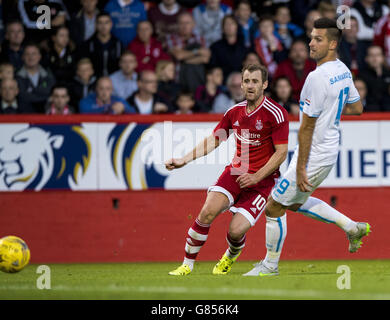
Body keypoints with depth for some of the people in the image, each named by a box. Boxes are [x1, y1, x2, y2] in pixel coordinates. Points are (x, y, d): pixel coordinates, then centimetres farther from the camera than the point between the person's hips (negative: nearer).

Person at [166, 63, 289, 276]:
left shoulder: (276, 114, -11)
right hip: (235, 171, 4)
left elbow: (281, 152, -11)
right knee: (207, 212, -19)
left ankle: (231, 255, 23)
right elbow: (213, 140, 14)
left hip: (262, 179, -4)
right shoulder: (235, 112, 6)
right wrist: (183, 160, 4)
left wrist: (256, 177, -18)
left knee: (236, 230, -15)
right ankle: (187, 264, -5)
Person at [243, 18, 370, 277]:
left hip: (313, 155, -9)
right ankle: (352, 227, 24)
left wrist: (300, 168, -19)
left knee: (274, 207, 3)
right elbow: (357, 108, 17)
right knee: (296, 202, 26)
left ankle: (270, 266, 15)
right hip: (330, 151, 9)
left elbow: (307, 127, -22)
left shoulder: (317, 78, -24)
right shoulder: (343, 71, 4)